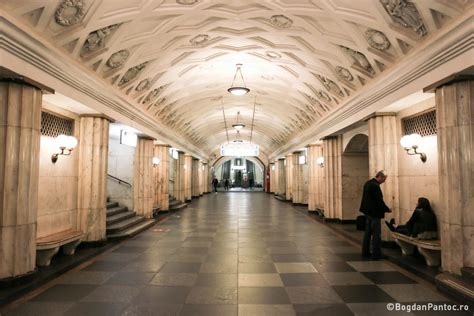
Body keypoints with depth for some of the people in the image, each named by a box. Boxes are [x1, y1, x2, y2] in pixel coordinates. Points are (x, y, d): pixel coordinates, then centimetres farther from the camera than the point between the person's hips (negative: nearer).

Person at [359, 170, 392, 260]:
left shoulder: (368, 183, 9)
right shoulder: (375, 185, -21)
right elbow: (379, 200, -21)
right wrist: (387, 209, -6)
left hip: (368, 211, 10)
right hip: (374, 213, -10)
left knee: (368, 233, 16)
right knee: (376, 234, -1)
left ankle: (365, 252, 23)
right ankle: (376, 254, 5)